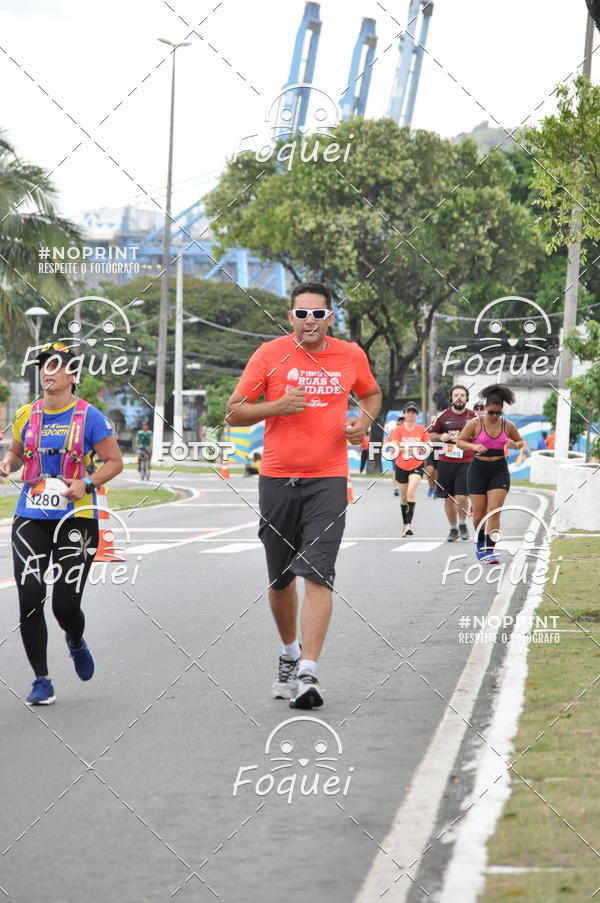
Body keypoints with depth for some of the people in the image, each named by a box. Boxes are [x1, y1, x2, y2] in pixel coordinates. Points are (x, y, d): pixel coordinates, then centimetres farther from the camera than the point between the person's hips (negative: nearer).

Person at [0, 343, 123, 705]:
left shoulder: (89, 417, -5)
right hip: (31, 519, 3)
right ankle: (42, 681, 5)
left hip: (76, 519, -3)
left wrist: (87, 484, -17)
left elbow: (115, 461, -1)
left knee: (66, 605, -7)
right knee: (30, 600, -8)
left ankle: (77, 644, 31)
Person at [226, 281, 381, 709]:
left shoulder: (351, 356, 4)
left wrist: (365, 420, 3)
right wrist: (278, 406, -15)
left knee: (317, 575, -13)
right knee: (281, 578, 11)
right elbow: (234, 412, 1)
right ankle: (289, 654, 35)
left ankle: (307, 674, -17)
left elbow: (371, 393, 25)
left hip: (328, 480, -1)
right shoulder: (270, 355, -1)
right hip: (277, 479, 1)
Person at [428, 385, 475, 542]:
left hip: (466, 462, -2)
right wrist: (440, 437, -7)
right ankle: (453, 529, 23)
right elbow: (431, 435, 13)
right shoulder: (443, 416, 5)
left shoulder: (473, 417, 3)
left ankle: (462, 524, 12)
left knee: (461, 497, -13)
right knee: (448, 498, 6)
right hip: (445, 462, 2)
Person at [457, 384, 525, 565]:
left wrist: (515, 445, -9)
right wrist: (474, 446, -20)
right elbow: (459, 441, 0)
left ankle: (489, 551, -12)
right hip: (478, 470, 0)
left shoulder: (507, 426, 1)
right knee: (479, 514, 5)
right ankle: (479, 542, 34)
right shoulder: (475, 423, -5)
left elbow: (521, 442, 15)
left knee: (494, 512, -12)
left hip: (499, 471, 1)